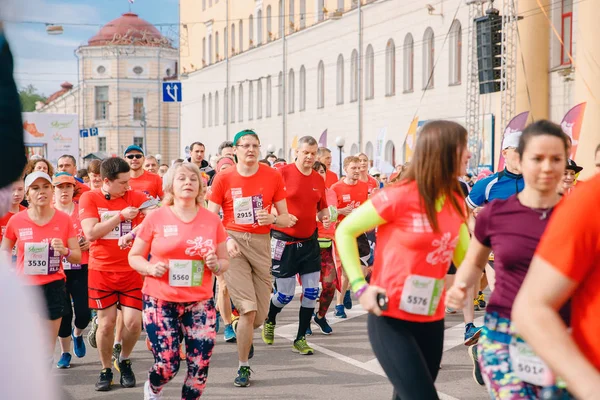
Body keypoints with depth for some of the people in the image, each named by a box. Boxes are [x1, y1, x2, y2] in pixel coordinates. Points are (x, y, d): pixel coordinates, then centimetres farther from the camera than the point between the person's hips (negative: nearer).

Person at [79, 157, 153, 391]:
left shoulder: (135, 197, -1)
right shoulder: (89, 198, -3)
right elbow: (90, 233, -13)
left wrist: (132, 234, -26)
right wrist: (121, 216, -16)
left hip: (131, 270, 1)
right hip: (101, 271, -1)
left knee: (133, 321, -5)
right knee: (107, 322, 1)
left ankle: (124, 360, 23)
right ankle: (106, 370, 21)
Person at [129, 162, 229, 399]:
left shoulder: (212, 220, 3)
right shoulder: (156, 218, -1)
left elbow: (225, 262, 11)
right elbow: (134, 257, 6)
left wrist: (215, 265, -12)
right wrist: (151, 268, -14)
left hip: (200, 303, 2)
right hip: (160, 301, -2)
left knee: (200, 365, -3)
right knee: (167, 364, -3)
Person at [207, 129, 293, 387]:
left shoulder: (273, 177, 2)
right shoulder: (223, 179, -1)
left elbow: (286, 219, 7)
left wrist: (272, 219, -15)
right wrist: (226, 239, -16)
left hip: (261, 243, 2)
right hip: (233, 243, -2)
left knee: (260, 314, 6)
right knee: (248, 309, -12)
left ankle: (245, 336, 44)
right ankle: (243, 366, 7)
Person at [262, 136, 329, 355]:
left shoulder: (318, 179, 7)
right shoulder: (282, 173, -9)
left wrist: (325, 217, -2)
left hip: (309, 242, 5)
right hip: (284, 242, -5)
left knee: (311, 292, 1)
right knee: (285, 294, 2)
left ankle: (300, 339, 15)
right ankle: (269, 321, 35)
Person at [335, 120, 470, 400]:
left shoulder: (456, 202, 4)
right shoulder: (400, 196, -14)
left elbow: (465, 258, 14)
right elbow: (345, 231, -7)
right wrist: (360, 286, -16)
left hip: (431, 319, 6)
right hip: (390, 318, -6)